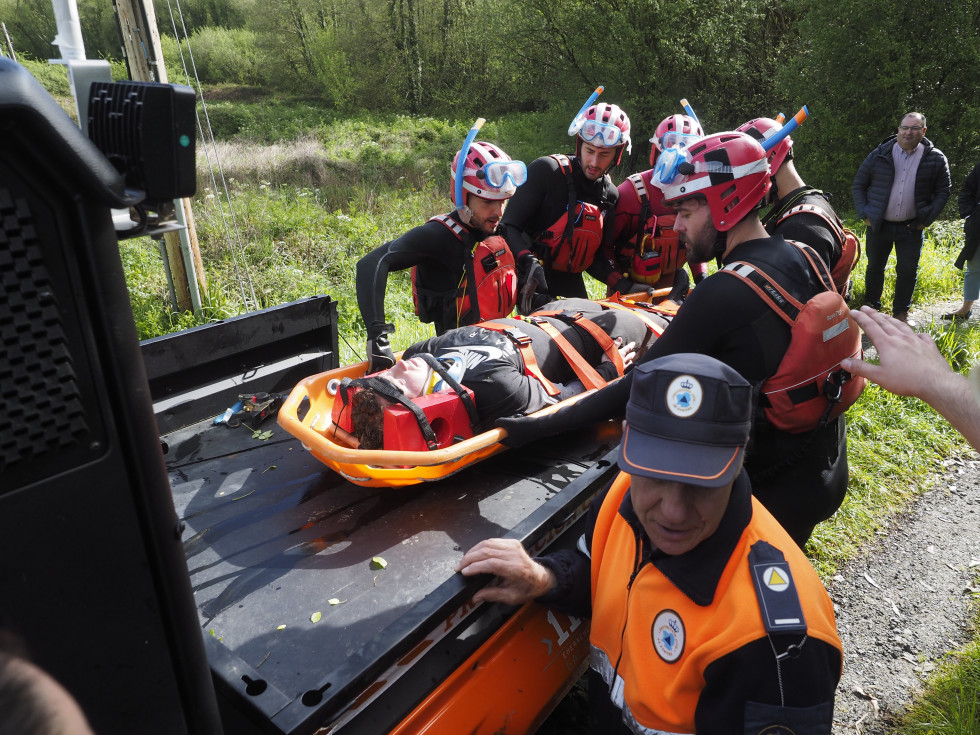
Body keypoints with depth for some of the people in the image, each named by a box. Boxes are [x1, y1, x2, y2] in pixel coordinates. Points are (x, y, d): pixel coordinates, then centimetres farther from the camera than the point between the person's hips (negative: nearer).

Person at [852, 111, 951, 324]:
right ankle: (871, 305, 30)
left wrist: (927, 219, -4)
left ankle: (901, 312, 20)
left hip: (911, 227, 0)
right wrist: (864, 214, -4)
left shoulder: (936, 159, -1)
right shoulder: (879, 155, -3)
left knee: (908, 270, 4)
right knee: (875, 267, 11)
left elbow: (943, 192, 6)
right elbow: (859, 185, 4)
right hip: (879, 225, 0)